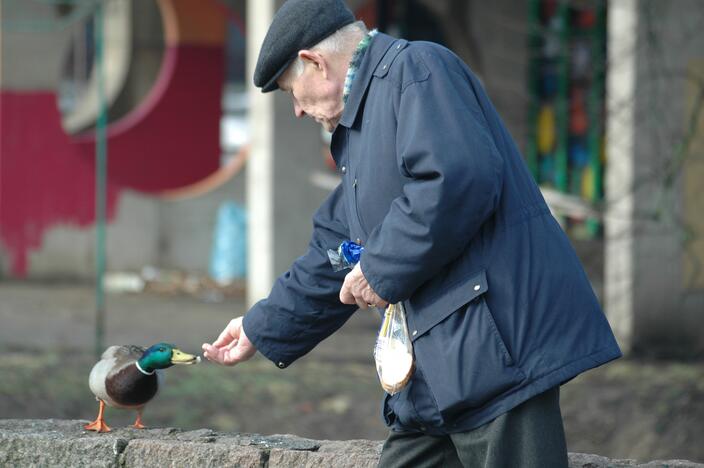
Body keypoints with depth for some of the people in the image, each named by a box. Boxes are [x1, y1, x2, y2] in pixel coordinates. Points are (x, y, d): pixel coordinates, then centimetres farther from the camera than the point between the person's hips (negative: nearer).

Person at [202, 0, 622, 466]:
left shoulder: (416, 68, -6)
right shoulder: (361, 122, 26)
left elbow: (457, 179, -23)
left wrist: (381, 271, -14)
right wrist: (262, 331, 39)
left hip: (498, 341, -11)